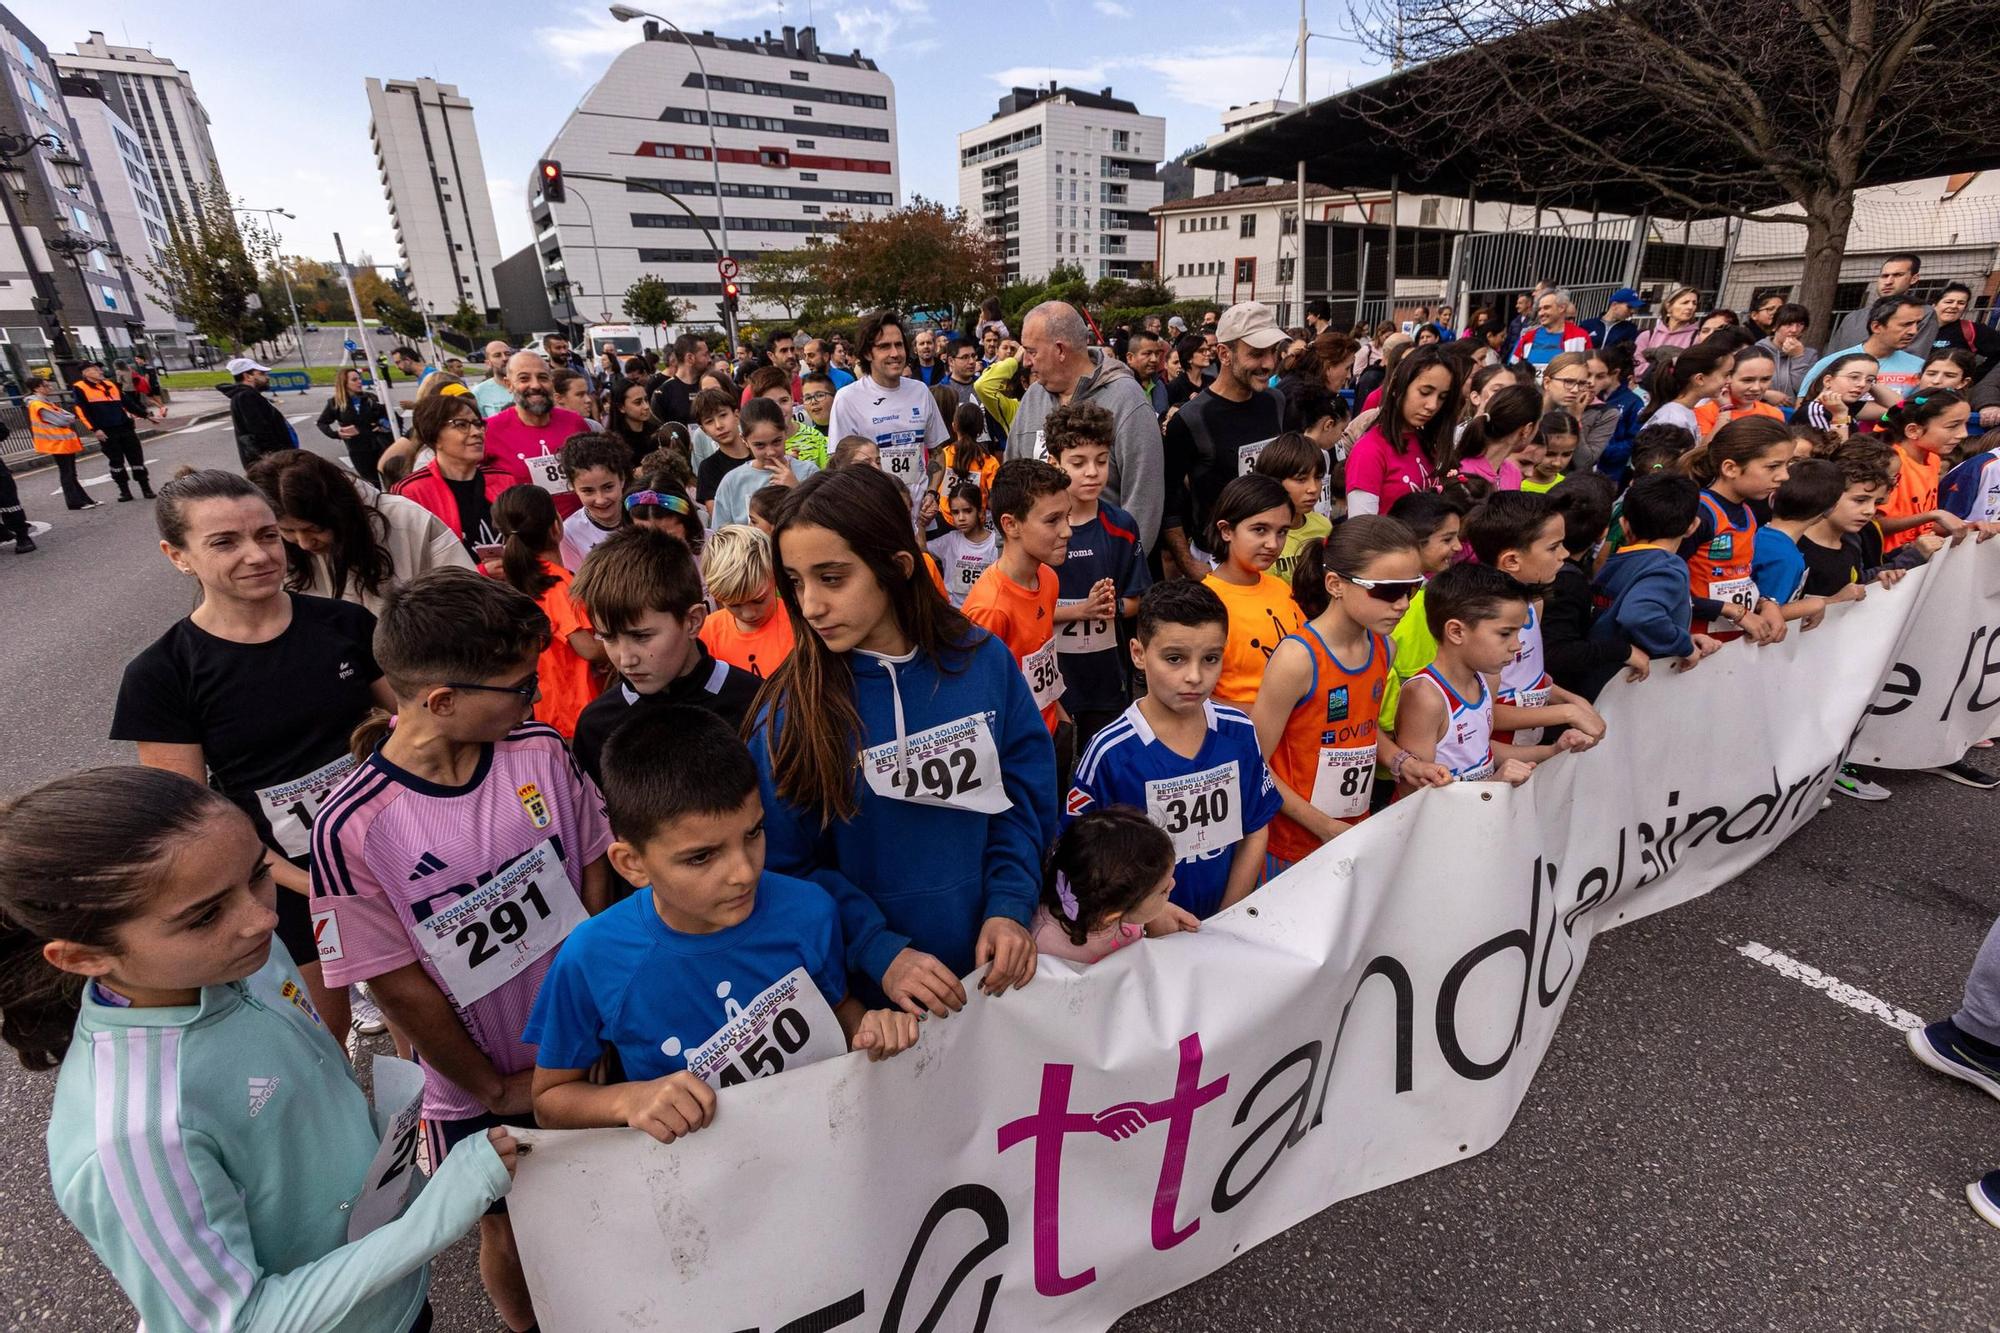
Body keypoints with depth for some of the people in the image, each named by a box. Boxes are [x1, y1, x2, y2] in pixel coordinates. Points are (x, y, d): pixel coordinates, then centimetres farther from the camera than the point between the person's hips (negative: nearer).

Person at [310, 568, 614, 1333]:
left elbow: (595, 881, -5)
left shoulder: (541, 752, -15)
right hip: (481, 1090, -2)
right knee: (511, 1235, 21)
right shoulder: (352, 828, -24)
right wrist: (495, 1090, -5)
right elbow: (400, 986, -15)